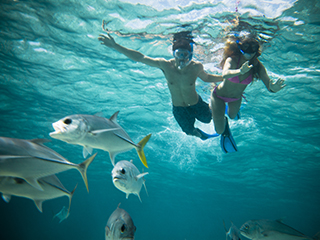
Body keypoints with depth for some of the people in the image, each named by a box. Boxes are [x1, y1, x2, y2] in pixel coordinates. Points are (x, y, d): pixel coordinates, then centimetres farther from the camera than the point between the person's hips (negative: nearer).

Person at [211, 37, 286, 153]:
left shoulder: (257, 65, -23)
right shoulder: (232, 60, -32)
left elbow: (268, 85, -31)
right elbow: (225, 74, -54)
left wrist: (273, 88, -56)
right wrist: (240, 71, -75)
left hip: (236, 98, 4)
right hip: (219, 95, -3)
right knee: (219, 130, -2)